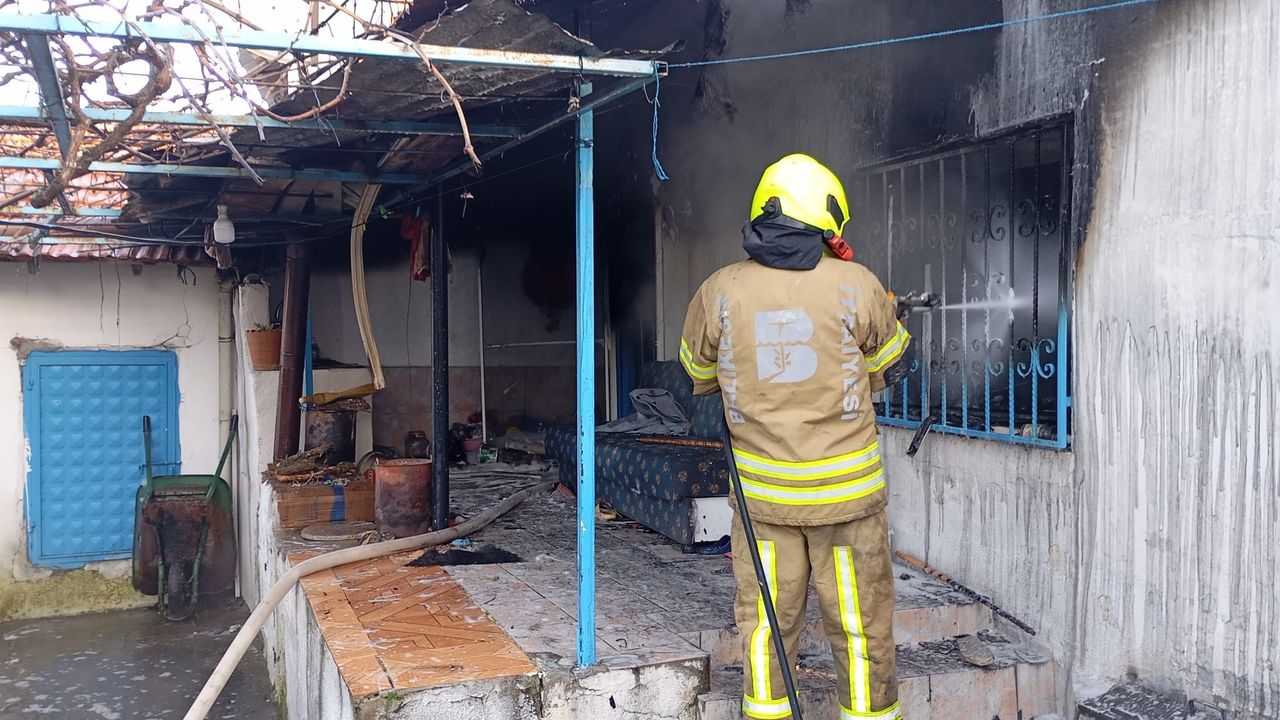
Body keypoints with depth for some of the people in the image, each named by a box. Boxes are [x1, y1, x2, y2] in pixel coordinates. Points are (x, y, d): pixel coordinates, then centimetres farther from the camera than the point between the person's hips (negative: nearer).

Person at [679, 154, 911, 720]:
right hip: (846, 491, -1)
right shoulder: (857, 286, -10)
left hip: (762, 492, 2)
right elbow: (887, 371, 5)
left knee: (764, 621, 14)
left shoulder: (719, 292, -5)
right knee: (860, 626, 12)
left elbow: (699, 376, 10)